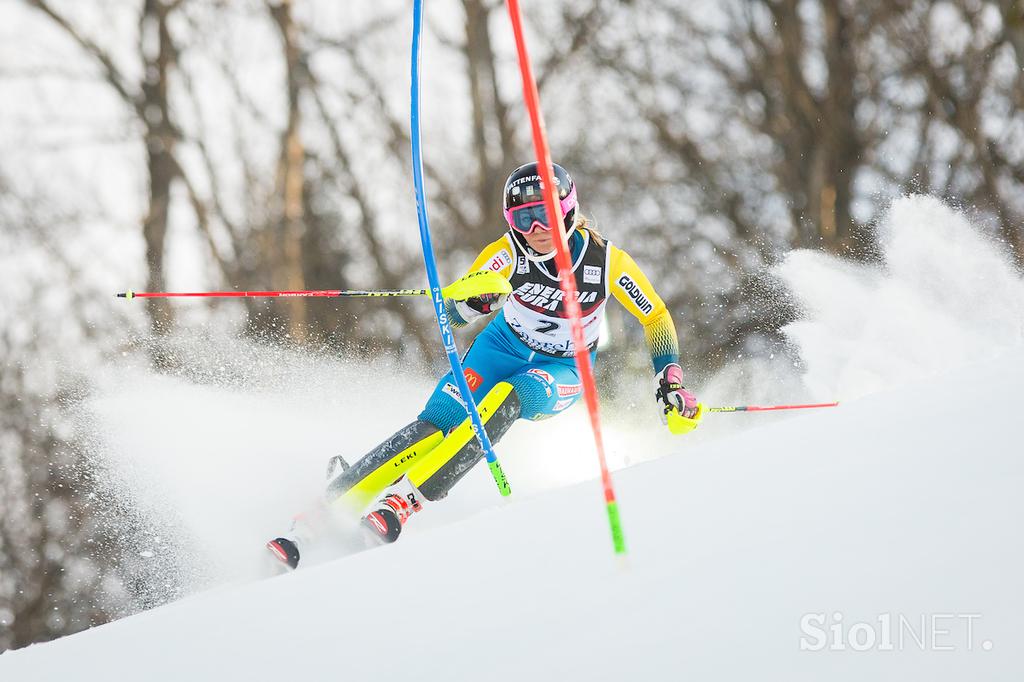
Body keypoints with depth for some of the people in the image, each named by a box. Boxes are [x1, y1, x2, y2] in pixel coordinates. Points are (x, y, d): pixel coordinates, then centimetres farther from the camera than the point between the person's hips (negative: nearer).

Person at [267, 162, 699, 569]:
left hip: (562, 371, -1)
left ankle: (402, 500, -40)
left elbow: (657, 319, -8)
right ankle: (326, 509, -27)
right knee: (439, 420, -23)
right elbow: (454, 313, -19)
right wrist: (477, 296, -41)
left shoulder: (607, 261, -22)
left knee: (506, 398, -34)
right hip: (504, 347, 1)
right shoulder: (509, 253, -19)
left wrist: (670, 384, -17)